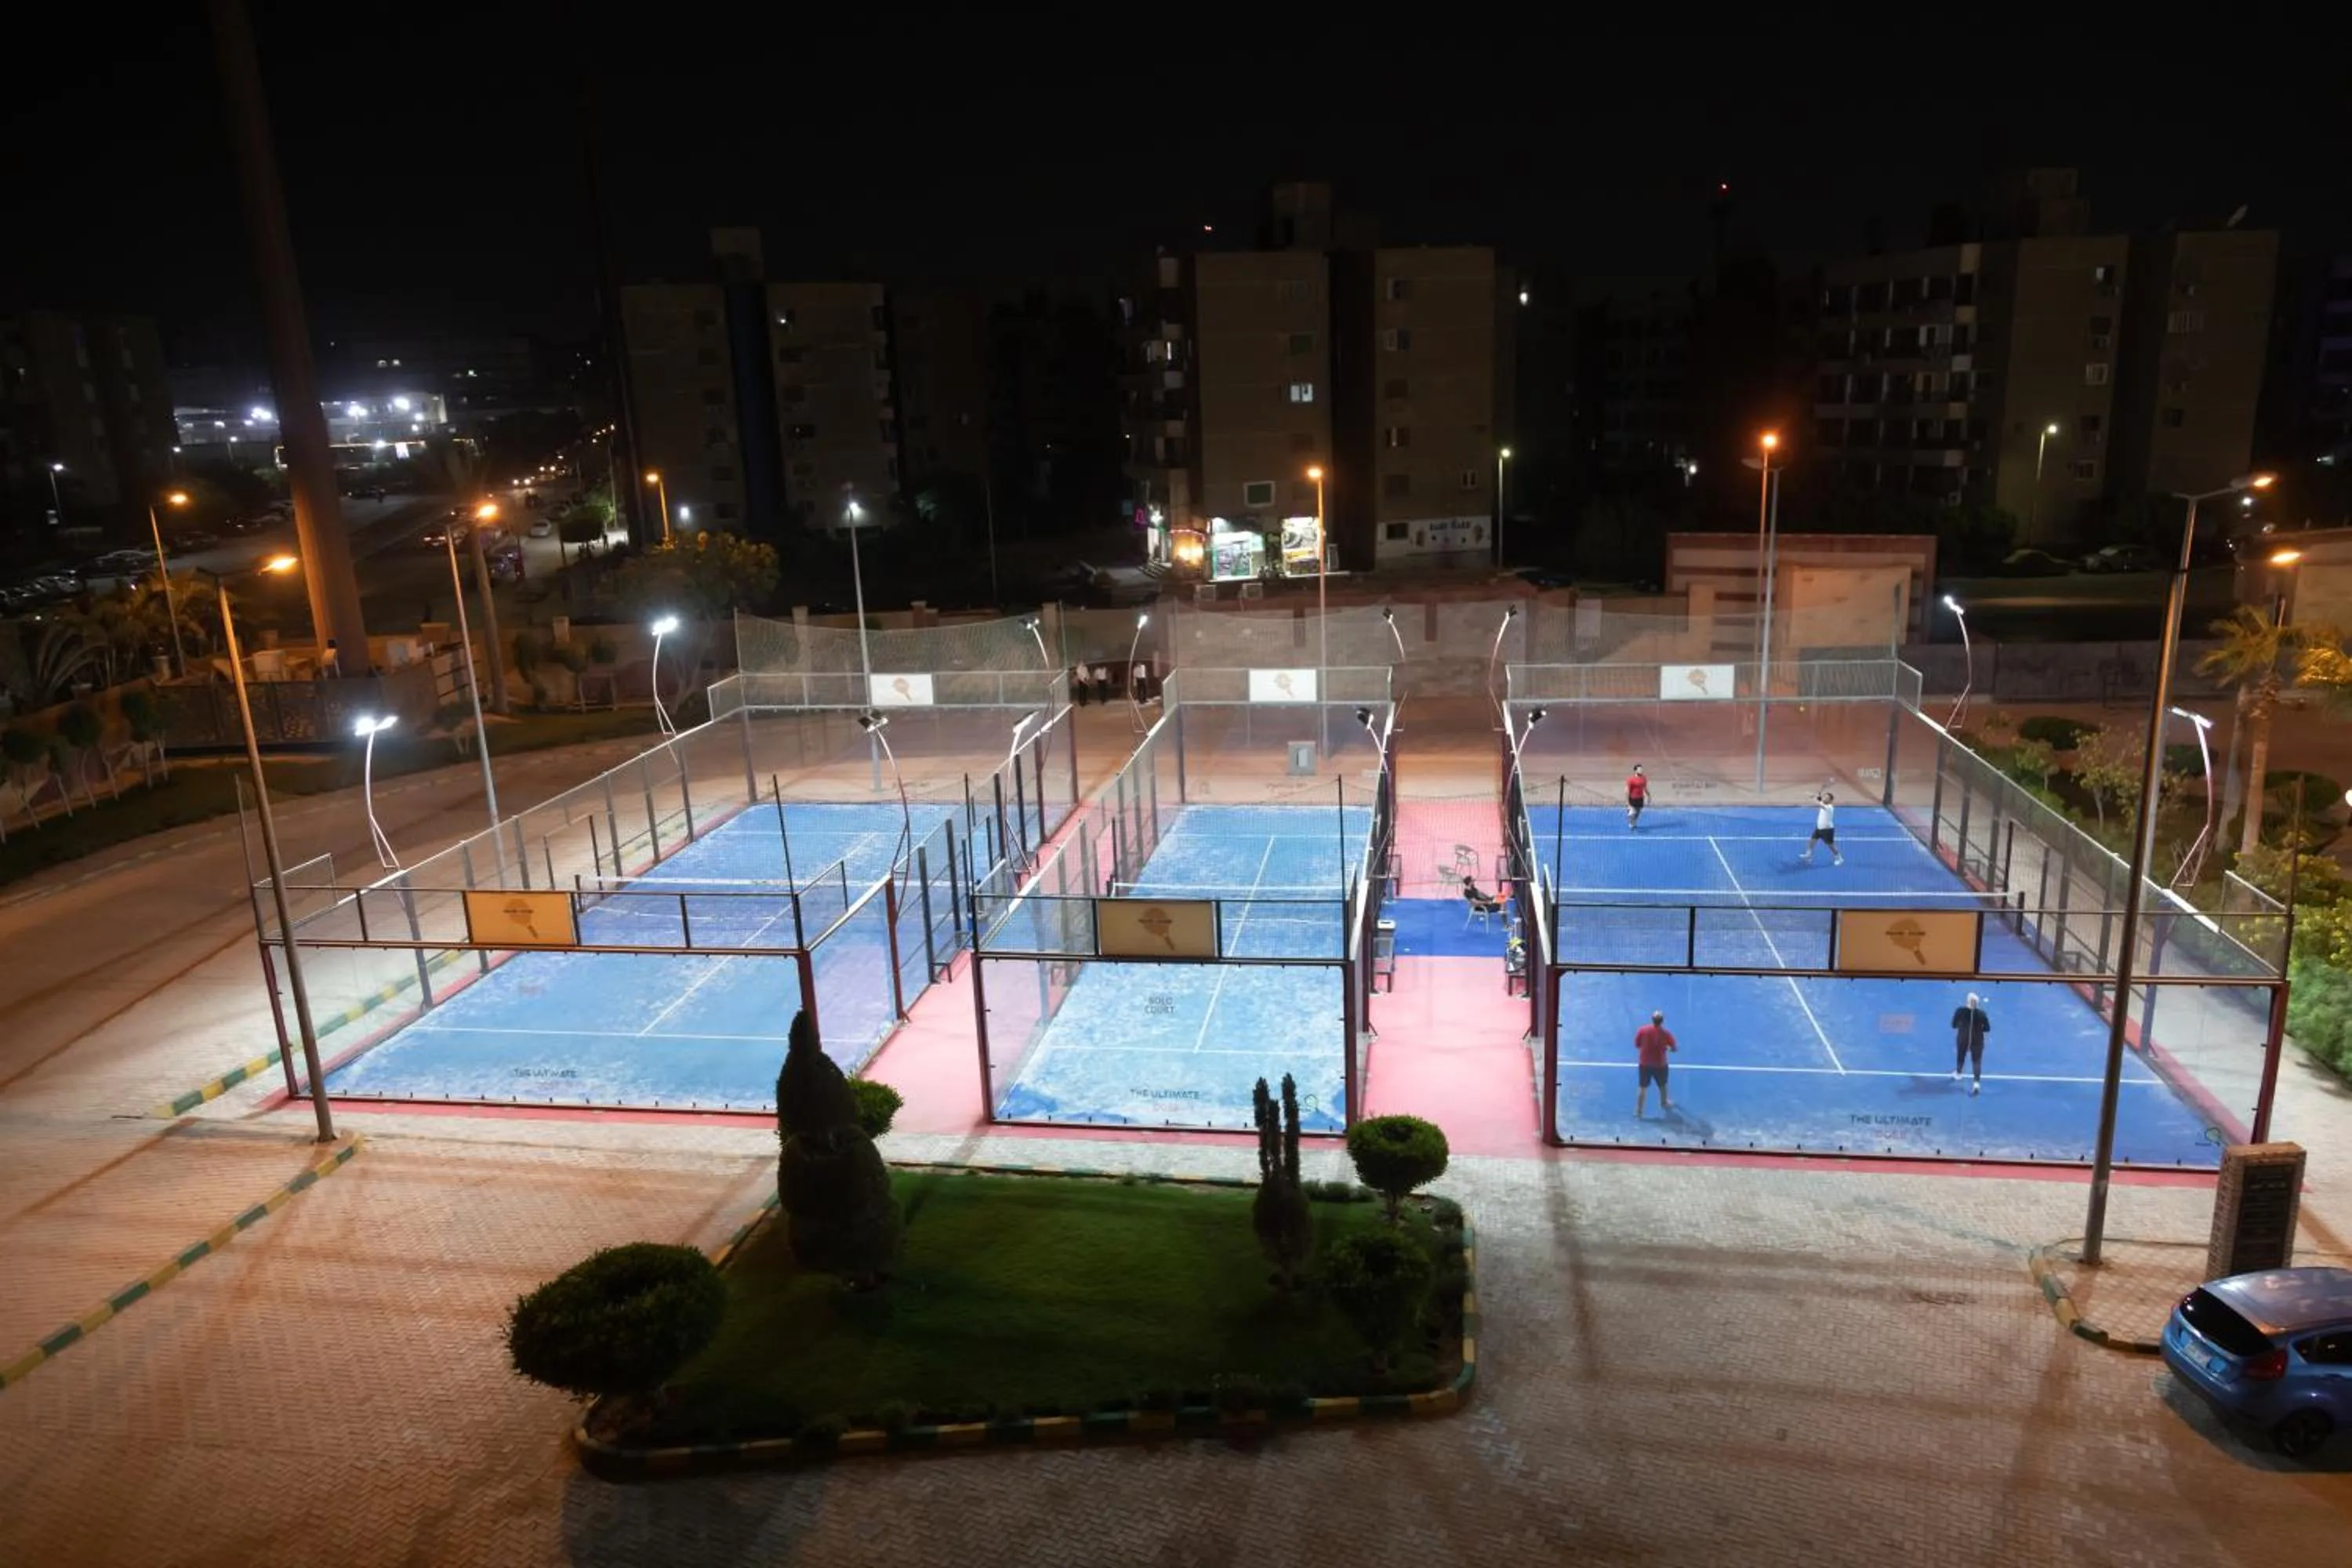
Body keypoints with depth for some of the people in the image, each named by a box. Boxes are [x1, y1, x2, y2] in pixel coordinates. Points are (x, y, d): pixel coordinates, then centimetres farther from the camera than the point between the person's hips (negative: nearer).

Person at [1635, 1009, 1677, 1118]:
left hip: (1645, 1063, 1)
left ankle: (1638, 1112, 8)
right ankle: (1664, 1103, 49)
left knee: (1643, 1088, 8)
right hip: (1660, 1065, -1)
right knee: (1663, 1086, 25)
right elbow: (1675, 1048, -4)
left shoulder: (1642, 1030, -13)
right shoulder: (1665, 1034, -15)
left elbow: (1637, 1045, -2)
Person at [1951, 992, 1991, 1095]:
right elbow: (1987, 1029, -5)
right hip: (1977, 1040, -1)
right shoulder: (1981, 1013, -13)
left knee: (1960, 1057, 25)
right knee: (1977, 1061, 6)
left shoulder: (1960, 1011, -13)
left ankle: (1958, 1074, 48)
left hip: (1962, 1039, 1)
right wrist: (1978, 1028, 10)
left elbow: (1954, 1025, -4)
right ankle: (1976, 1083, -5)